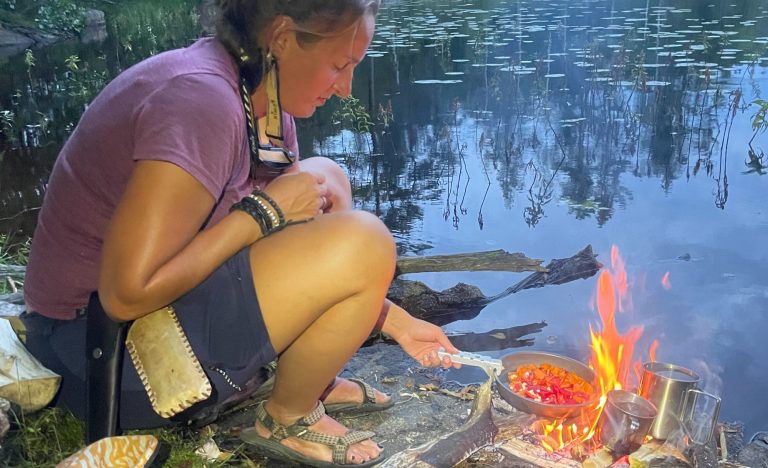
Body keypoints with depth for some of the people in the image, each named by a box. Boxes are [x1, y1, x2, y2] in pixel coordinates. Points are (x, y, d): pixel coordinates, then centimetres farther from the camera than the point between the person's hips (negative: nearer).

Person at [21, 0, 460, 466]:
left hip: (160, 297, 9)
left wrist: (396, 321, 9)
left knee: (328, 179, 8)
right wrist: (265, 211, -20)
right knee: (365, 242, -20)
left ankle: (314, 377, 11)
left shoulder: (264, 103, 3)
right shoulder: (201, 96, -26)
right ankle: (287, 419, 3)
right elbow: (129, 294, -28)